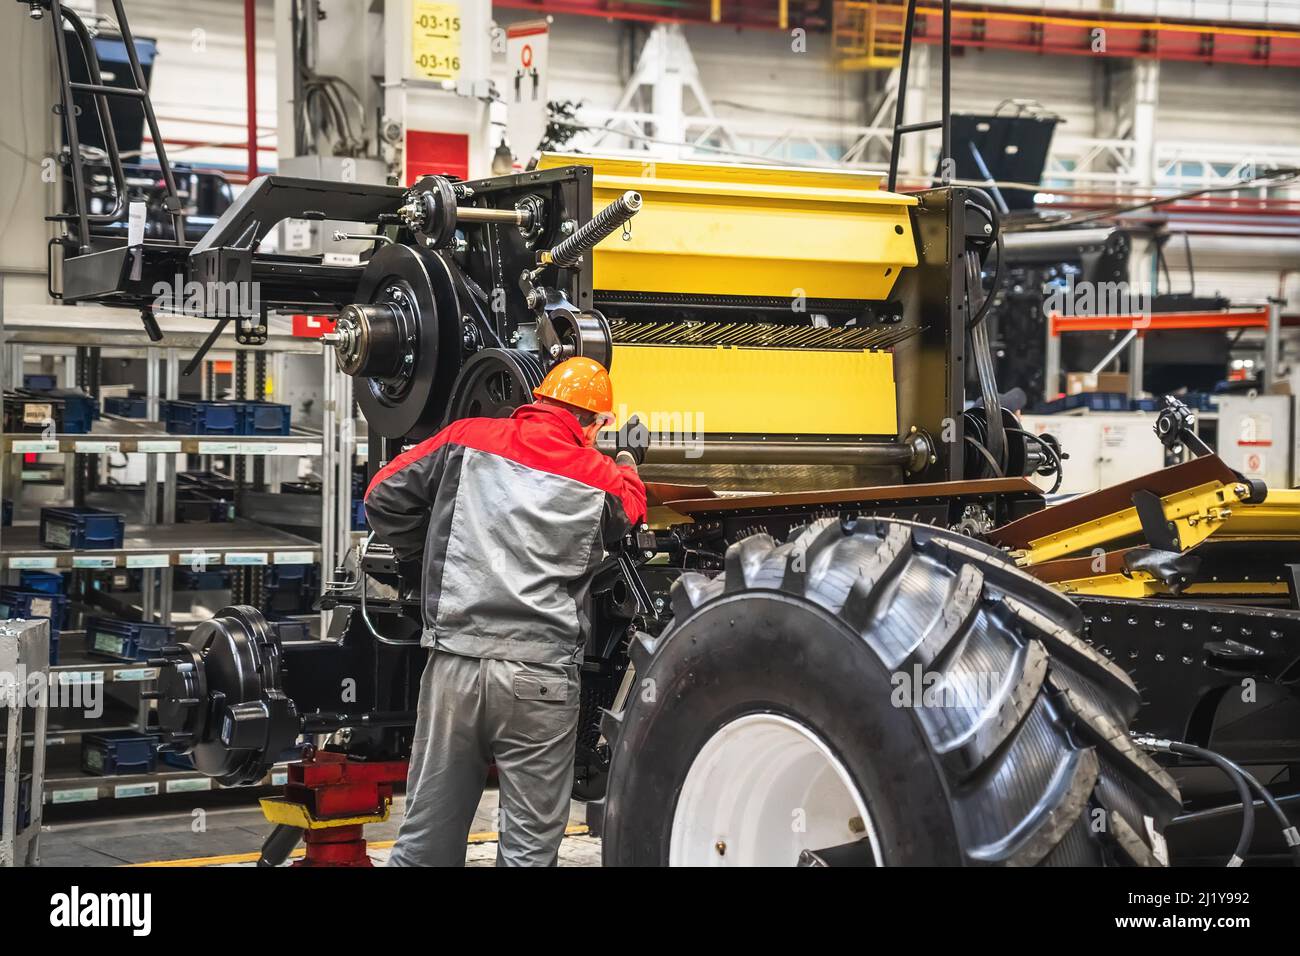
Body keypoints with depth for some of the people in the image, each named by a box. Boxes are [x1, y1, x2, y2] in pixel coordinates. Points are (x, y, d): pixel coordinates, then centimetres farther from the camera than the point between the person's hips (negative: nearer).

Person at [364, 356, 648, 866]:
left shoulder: (466, 437, 6)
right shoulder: (602, 478, 4)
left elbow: (385, 496, 8)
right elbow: (630, 512, 26)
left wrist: (421, 556, 24)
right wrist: (629, 462, 45)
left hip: (454, 665, 2)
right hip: (539, 678, -2)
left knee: (427, 834, 12)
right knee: (529, 844, 7)